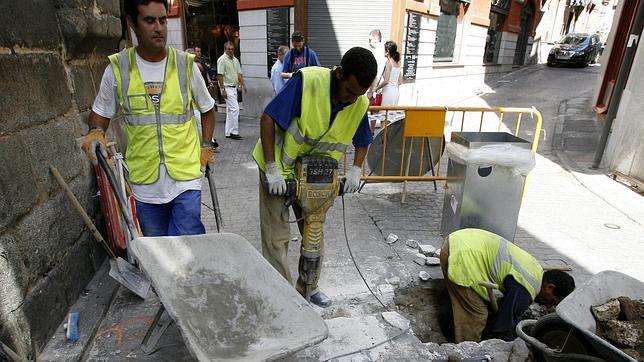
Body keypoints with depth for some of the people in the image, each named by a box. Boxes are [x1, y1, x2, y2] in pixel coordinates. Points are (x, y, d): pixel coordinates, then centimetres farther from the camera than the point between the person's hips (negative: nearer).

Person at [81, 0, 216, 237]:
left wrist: (206, 146, 3)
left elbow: (207, 109, 12)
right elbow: (100, 113, 11)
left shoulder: (186, 65, -2)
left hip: (186, 176, -1)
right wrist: (96, 132, -10)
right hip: (144, 181, 1)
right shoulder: (117, 68, -2)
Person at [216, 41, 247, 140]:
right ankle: (234, 132, -9)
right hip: (227, 88, -8)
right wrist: (223, 89, -20)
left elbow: (239, 73, 18)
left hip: (234, 87, 9)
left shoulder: (235, 60, 15)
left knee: (230, 110, 11)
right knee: (235, 108, -14)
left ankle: (228, 132, 17)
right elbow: (220, 75, -14)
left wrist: (243, 85, 7)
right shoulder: (222, 59, -10)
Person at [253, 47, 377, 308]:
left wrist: (356, 169, -10)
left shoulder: (360, 104, -10)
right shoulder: (307, 81, -28)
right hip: (279, 169, -5)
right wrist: (272, 170, -25)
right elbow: (267, 118, -25)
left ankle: (308, 288, 33)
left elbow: (362, 141, 8)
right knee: (277, 237, 0)